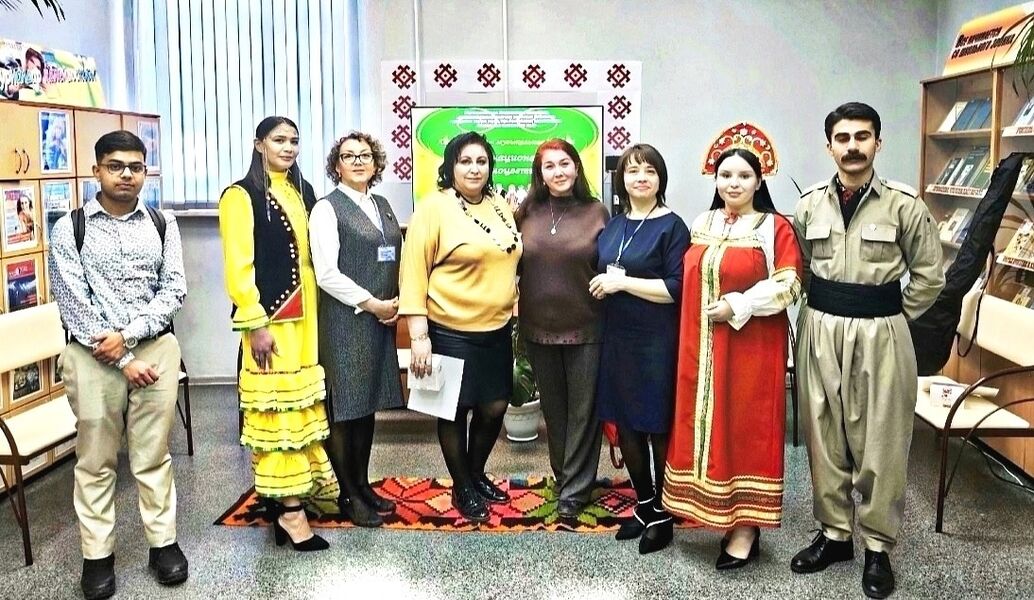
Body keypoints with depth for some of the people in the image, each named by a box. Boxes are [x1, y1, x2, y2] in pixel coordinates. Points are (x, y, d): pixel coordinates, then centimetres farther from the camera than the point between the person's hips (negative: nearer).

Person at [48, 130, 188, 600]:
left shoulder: (162, 224, 6)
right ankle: (97, 555, 17)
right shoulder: (69, 228, -1)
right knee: (95, 458, 6)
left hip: (155, 348, 1)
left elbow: (174, 289, 1)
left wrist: (128, 336, -12)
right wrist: (123, 361, -11)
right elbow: (73, 302, -7)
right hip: (92, 354, -1)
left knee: (153, 454, 9)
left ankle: (163, 542, 21)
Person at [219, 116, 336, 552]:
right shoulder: (241, 196, -6)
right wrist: (256, 325, -17)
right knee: (278, 408, -4)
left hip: (306, 316, 7)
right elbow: (238, 266, -12)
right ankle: (289, 510, 0)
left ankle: (293, 490, 22)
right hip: (271, 318, -7)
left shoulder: (302, 192, 15)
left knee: (304, 404, 11)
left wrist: (319, 313, 11)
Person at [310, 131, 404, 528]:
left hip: (381, 321, 6)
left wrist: (397, 303, 0)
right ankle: (349, 496, 11)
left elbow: (397, 260, 16)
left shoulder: (383, 206, 15)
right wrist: (372, 304, -12)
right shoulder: (327, 209, -5)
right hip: (344, 323, -6)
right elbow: (327, 274, -13)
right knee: (344, 408, 0)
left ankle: (363, 486, 23)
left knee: (368, 404, 12)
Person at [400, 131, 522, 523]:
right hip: (451, 333, -6)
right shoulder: (434, 208, -11)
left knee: (494, 408, 13)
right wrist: (418, 335, -16)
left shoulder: (500, 207, 8)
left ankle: (477, 475, 36)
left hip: (496, 330, 6)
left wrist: (512, 313, 16)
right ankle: (462, 488, 26)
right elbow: (414, 272, -13)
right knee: (456, 412, 8)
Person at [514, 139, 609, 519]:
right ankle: (564, 476, 32)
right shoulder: (527, 213, 2)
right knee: (553, 407, 15)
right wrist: (516, 308, -1)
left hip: (586, 327, -3)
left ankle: (574, 490, 15)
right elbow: (514, 263, 9)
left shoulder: (595, 212, -3)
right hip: (539, 327, 3)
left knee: (582, 409, 4)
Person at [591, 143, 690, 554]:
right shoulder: (613, 226, 12)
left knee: (658, 427, 3)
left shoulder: (671, 226, -6)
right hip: (617, 339, 6)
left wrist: (623, 282, -16)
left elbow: (677, 288, -14)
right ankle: (644, 506, 28)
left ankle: (662, 516, 18)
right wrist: (602, 284, 6)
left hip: (657, 343, -6)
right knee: (625, 425, 12)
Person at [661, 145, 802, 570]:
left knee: (747, 428, -1)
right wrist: (689, 340, 7)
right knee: (708, 426, 7)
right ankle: (720, 515, 20)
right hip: (702, 346, 5)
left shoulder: (775, 227, -4)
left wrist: (737, 306, -18)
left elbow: (788, 285, -10)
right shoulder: (701, 226, 12)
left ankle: (746, 527, 8)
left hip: (752, 345, -5)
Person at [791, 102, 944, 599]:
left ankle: (878, 546, 17)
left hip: (880, 335, -3)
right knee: (824, 437, 10)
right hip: (820, 331, 3)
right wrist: (824, 312, 7)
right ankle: (834, 533, 25)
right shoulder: (809, 205, 4)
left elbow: (929, 275, 2)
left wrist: (892, 317, 1)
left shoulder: (904, 205, -5)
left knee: (880, 442, 3)